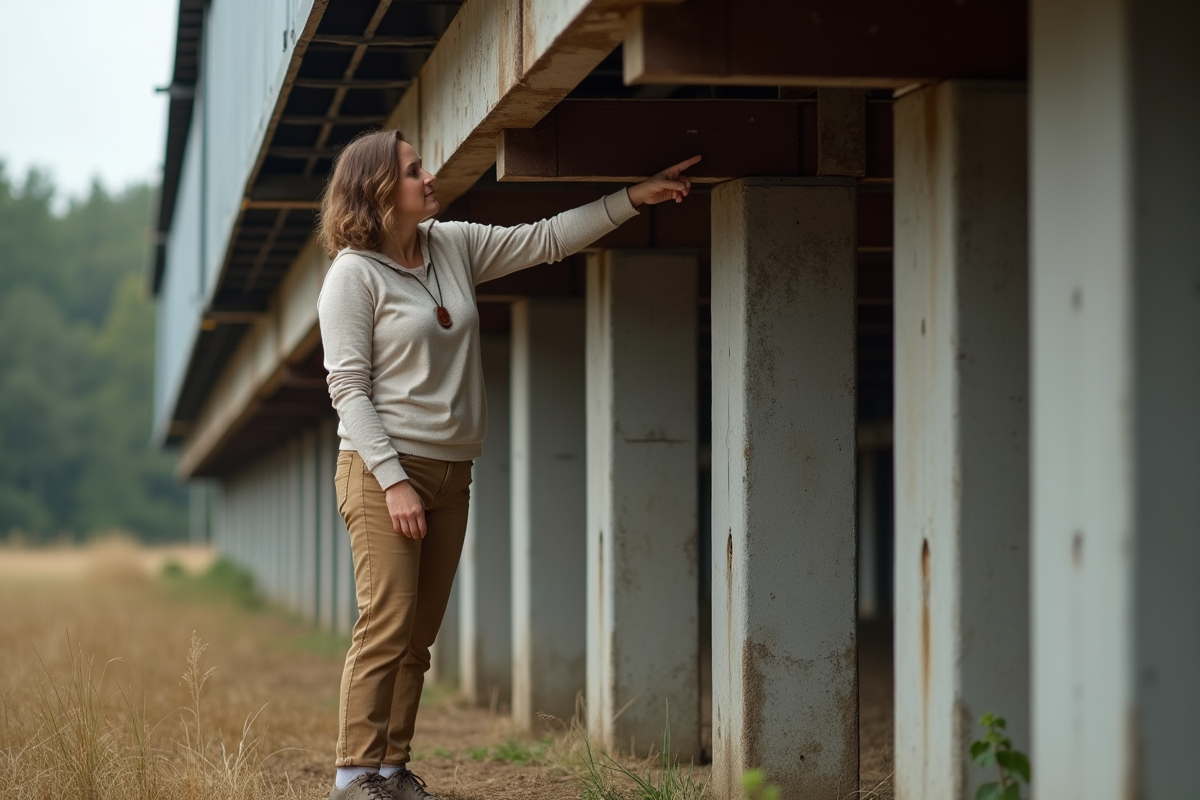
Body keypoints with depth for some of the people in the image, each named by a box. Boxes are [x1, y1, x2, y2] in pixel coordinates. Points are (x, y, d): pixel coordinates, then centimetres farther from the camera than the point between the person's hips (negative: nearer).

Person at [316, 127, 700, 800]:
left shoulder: (454, 247, 11)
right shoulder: (354, 273, -7)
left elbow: (547, 239, 14)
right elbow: (347, 387, -11)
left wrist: (635, 198, 6)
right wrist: (393, 480, -17)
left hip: (450, 472, 7)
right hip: (384, 471, -7)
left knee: (420, 633, 6)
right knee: (387, 625, -13)